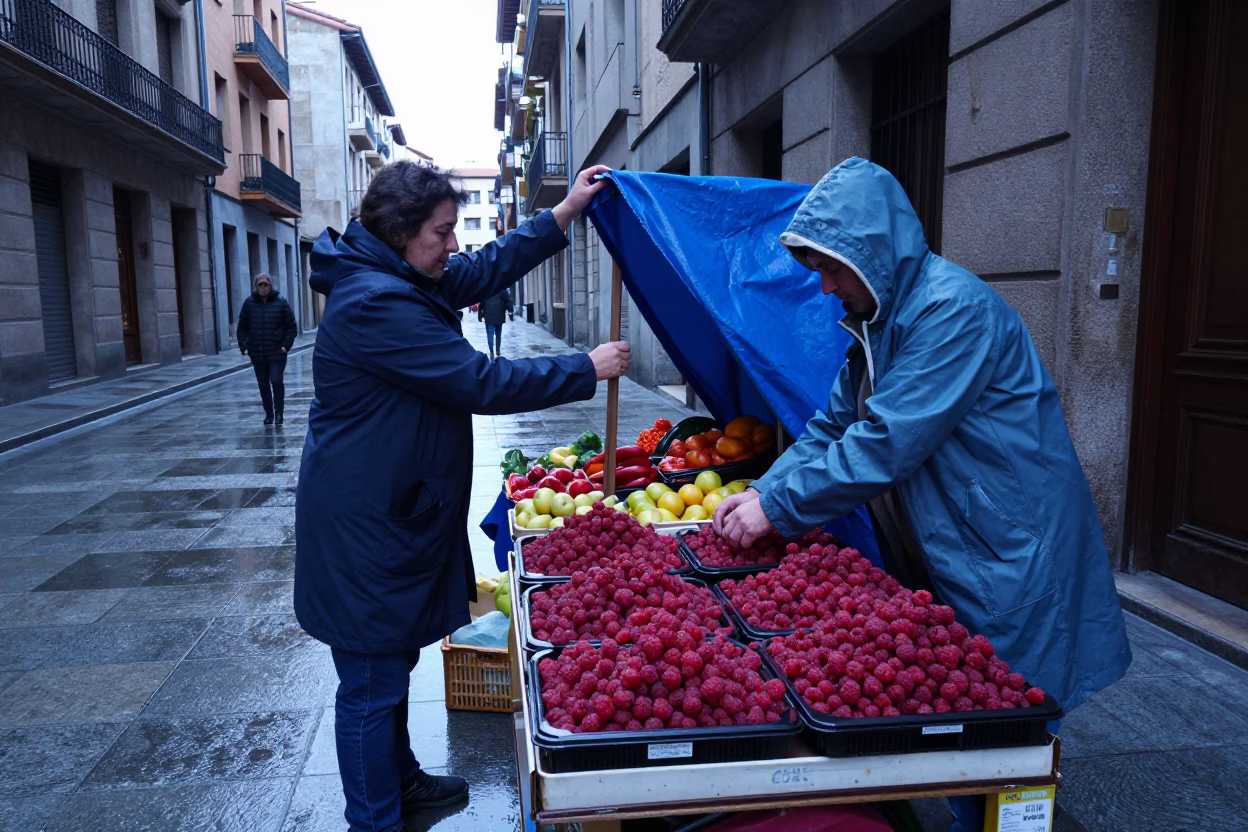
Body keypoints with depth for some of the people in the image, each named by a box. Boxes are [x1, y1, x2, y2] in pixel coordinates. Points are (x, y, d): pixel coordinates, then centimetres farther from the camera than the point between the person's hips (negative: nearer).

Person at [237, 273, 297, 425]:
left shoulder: (280, 302, -3)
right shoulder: (249, 303, 3)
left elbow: (292, 327, 0)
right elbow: (242, 327, 9)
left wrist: (286, 345, -9)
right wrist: (244, 345, -2)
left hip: (277, 353, -3)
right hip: (257, 354, 3)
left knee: (276, 381, -12)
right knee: (263, 385, 9)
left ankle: (279, 412, 4)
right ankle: (269, 414, 22)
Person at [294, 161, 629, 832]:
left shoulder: (401, 280, 7)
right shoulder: (376, 305, -25)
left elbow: (487, 269, 17)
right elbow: (483, 384, -26)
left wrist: (566, 211, 12)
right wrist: (588, 369, -16)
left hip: (394, 512, 11)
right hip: (364, 523, -11)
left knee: (392, 661, 25)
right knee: (372, 682, 5)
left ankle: (398, 778, 43)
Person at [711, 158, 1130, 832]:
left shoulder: (953, 309, -23)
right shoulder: (877, 318, 8)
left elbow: (887, 444, -28)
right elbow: (832, 426, 9)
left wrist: (779, 507, -21)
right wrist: (763, 491, -4)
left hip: (1005, 561, -8)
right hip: (940, 553, 9)